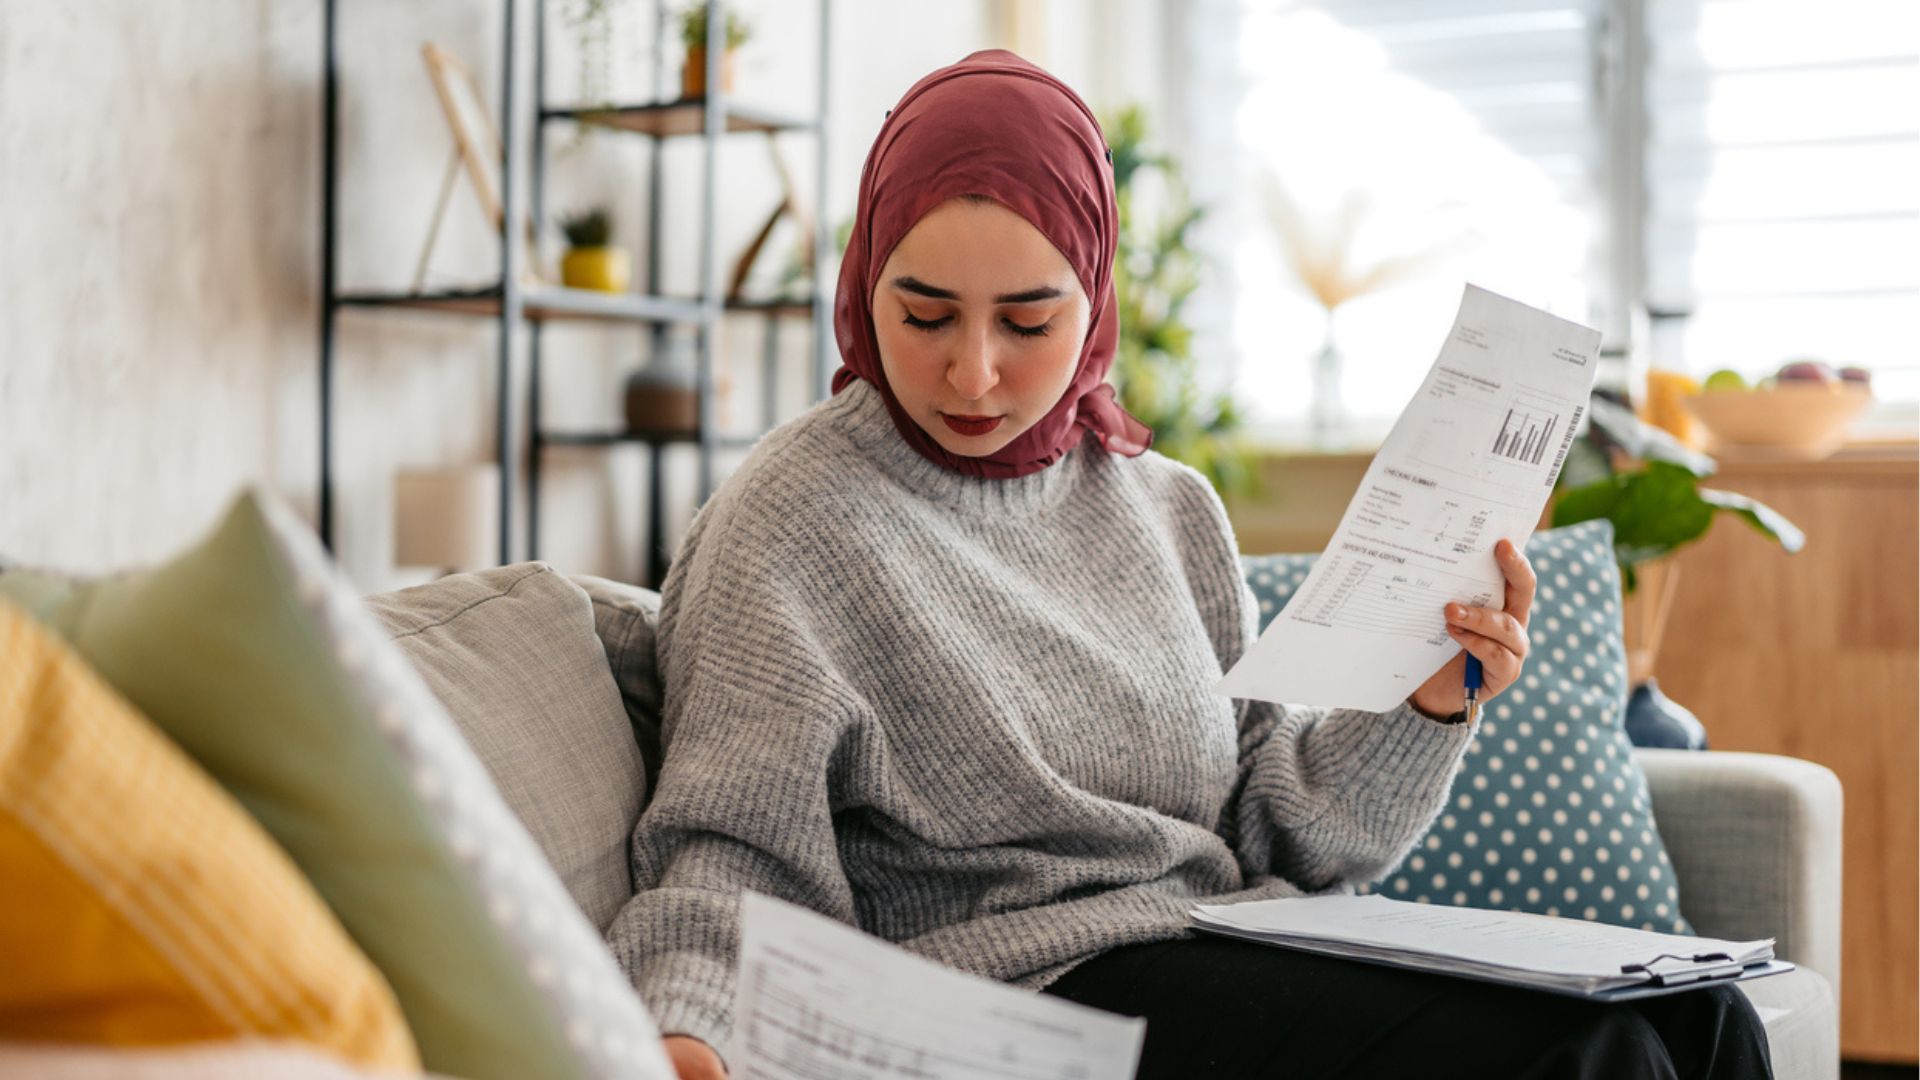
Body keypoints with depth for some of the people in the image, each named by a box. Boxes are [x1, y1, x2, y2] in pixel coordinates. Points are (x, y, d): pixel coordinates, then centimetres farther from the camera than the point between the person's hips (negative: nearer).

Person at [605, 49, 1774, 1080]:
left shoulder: (1170, 508, 12)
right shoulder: (791, 526, -5)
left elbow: (1274, 823, 11)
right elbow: (729, 855, -8)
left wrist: (1427, 705, -6)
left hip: (1241, 956, 6)